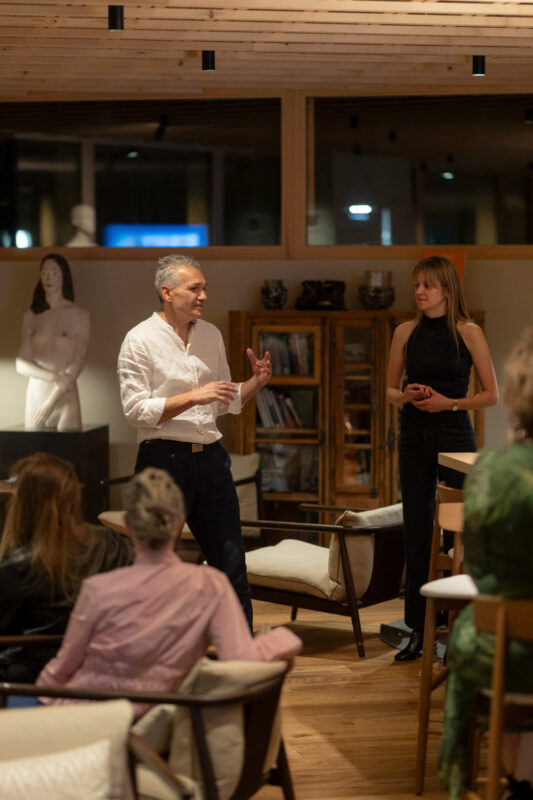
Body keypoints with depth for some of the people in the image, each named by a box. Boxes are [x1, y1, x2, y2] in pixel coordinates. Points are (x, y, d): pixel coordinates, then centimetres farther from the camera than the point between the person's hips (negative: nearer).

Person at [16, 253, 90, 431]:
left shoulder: (79, 315, 1)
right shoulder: (31, 315, 9)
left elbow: (76, 366, -4)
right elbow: (21, 365, 2)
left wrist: (50, 403, -11)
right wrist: (54, 377, -15)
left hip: (65, 398, -2)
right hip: (35, 395, 2)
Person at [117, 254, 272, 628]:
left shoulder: (211, 334, 12)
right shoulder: (140, 340, -7)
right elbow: (137, 410, -14)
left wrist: (257, 382, 0)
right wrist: (193, 396, -20)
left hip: (211, 457, 6)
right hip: (165, 459, -6)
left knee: (232, 567, 8)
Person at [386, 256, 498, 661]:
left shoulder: (468, 332, -4)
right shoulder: (406, 332, 6)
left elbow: (492, 394, -3)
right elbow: (391, 388, 13)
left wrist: (449, 402, -15)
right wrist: (406, 396, -8)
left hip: (454, 434, -4)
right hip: (414, 437, 4)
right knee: (416, 534, 6)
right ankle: (419, 631, 12)